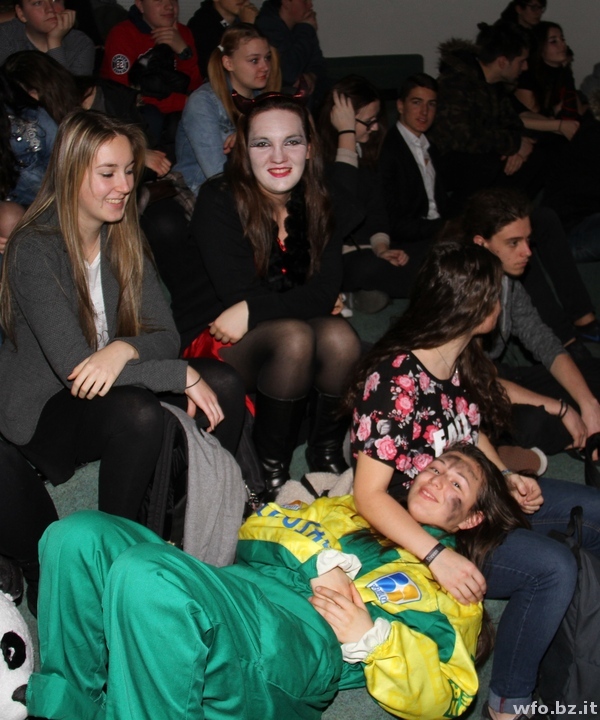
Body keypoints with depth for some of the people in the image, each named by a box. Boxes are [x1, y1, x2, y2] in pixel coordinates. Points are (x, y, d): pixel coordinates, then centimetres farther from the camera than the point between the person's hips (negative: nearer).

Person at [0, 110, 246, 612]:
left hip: (111, 386, 6)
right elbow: (73, 365, -26)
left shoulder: (124, 240, 3)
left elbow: (167, 336, -3)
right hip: (44, 413, -6)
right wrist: (183, 375, -27)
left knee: (224, 384, -16)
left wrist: (126, 349, -27)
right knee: (139, 414, -36)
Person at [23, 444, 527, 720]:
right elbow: (256, 529, 24)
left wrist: (370, 636, -9)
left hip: (303, 634, -6)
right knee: (79, 537, -17)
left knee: (145, 573, -35)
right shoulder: (351, 509, 35)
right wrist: (322, 559, 5)